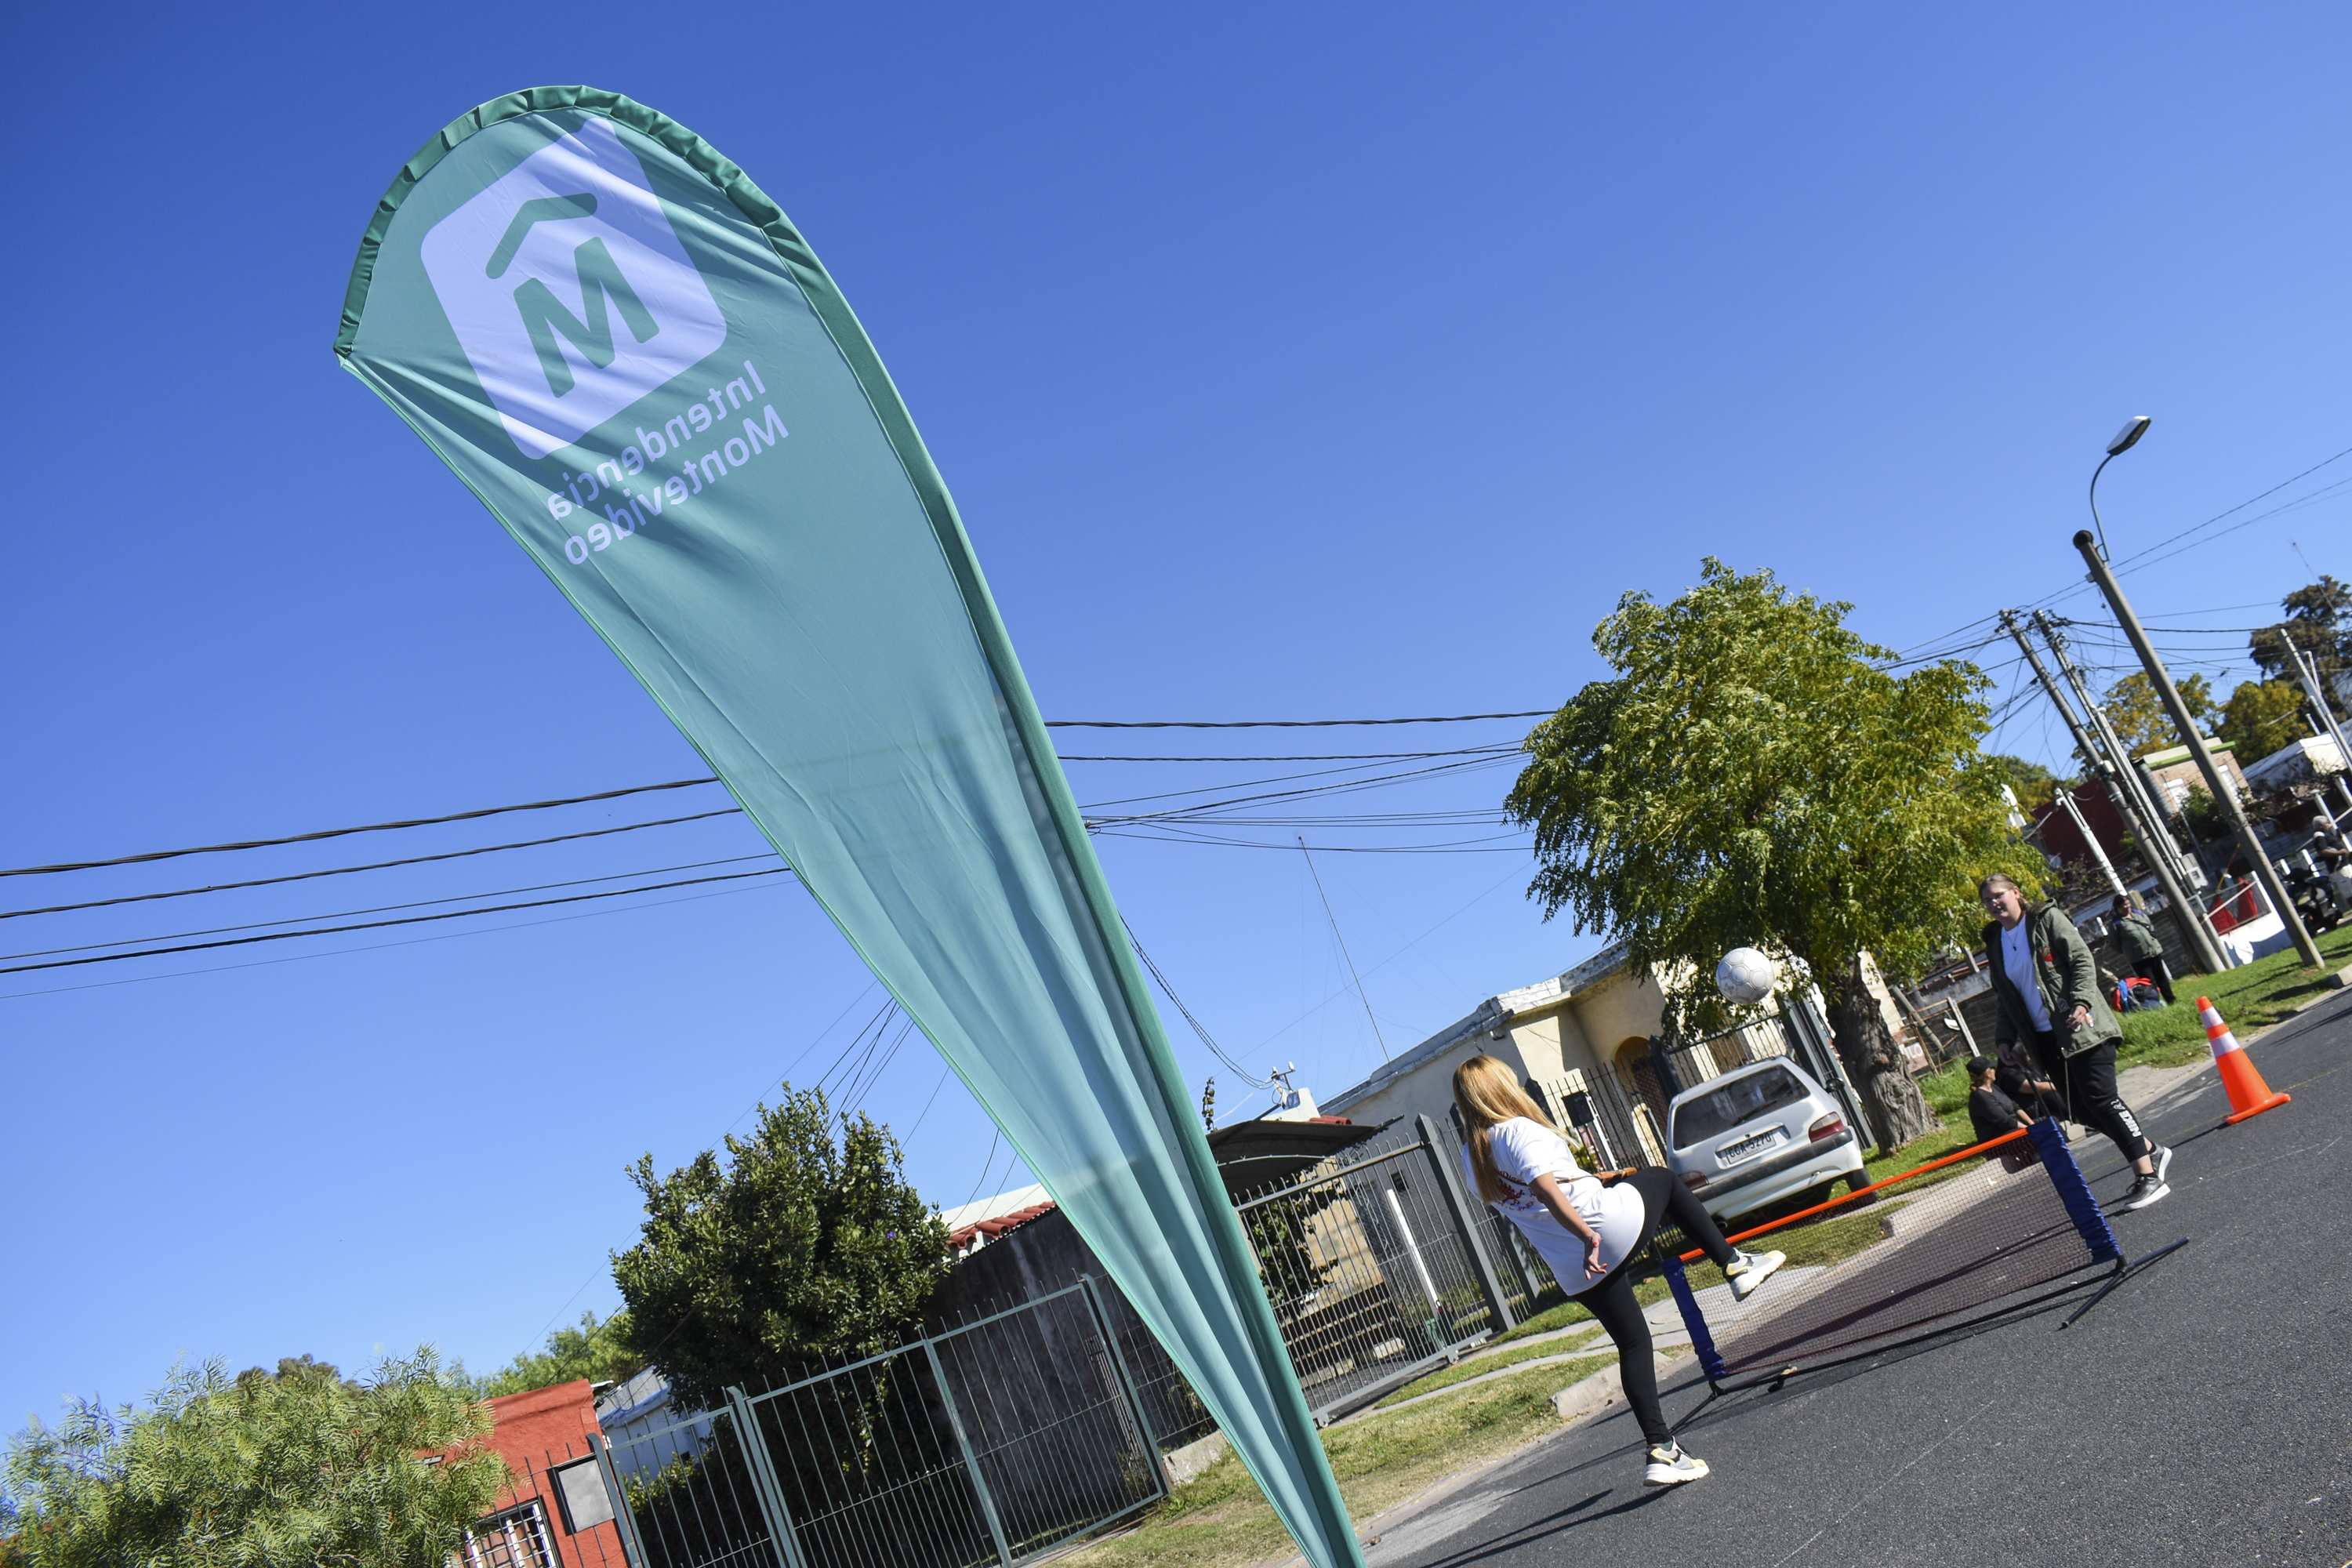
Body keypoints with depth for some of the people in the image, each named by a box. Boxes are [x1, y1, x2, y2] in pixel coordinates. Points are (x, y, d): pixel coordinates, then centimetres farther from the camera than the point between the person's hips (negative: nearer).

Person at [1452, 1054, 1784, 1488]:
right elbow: (1545, 1187, -31)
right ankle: (1734, 1265, 26)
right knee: (1661, 1178, 23)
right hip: (1613, 1225, -6)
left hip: (1576, 1272, 6)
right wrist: (1586, 1233, -37)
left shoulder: (1471, 1158, 6)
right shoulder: (1520, 1130, -16)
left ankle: (1661, 1449, 10)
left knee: (1633, 1343, 18)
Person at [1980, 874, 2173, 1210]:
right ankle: (2151, 1150, 23)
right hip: (2046, 1040, 6)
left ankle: (2150, 1178, -6)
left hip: (2080, 1028, -6)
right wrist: (2004, 1038, 10)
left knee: (2101, 1100, -12)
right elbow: (2006, 999, 20)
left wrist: (2080, 1002, -22)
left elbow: (2083, 961, -8)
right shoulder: (1995, 942, 13)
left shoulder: (2047, 919, -2)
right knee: (2084, 1111, 4)